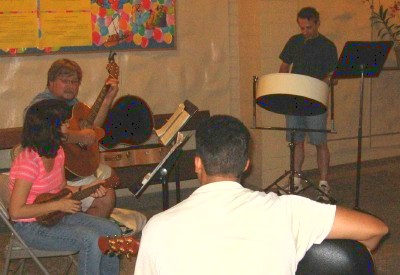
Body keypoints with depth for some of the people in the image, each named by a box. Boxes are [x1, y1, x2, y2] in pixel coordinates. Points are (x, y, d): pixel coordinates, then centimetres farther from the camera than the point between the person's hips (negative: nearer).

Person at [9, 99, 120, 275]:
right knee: (91, 240, -25)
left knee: (112, 232, -2)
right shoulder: (29, 161, -25)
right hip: (31, 226, -9)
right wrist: (57, 205, -22)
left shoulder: (57, 152, 1)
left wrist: (86, 189, -2)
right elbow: (16, 211, -26)